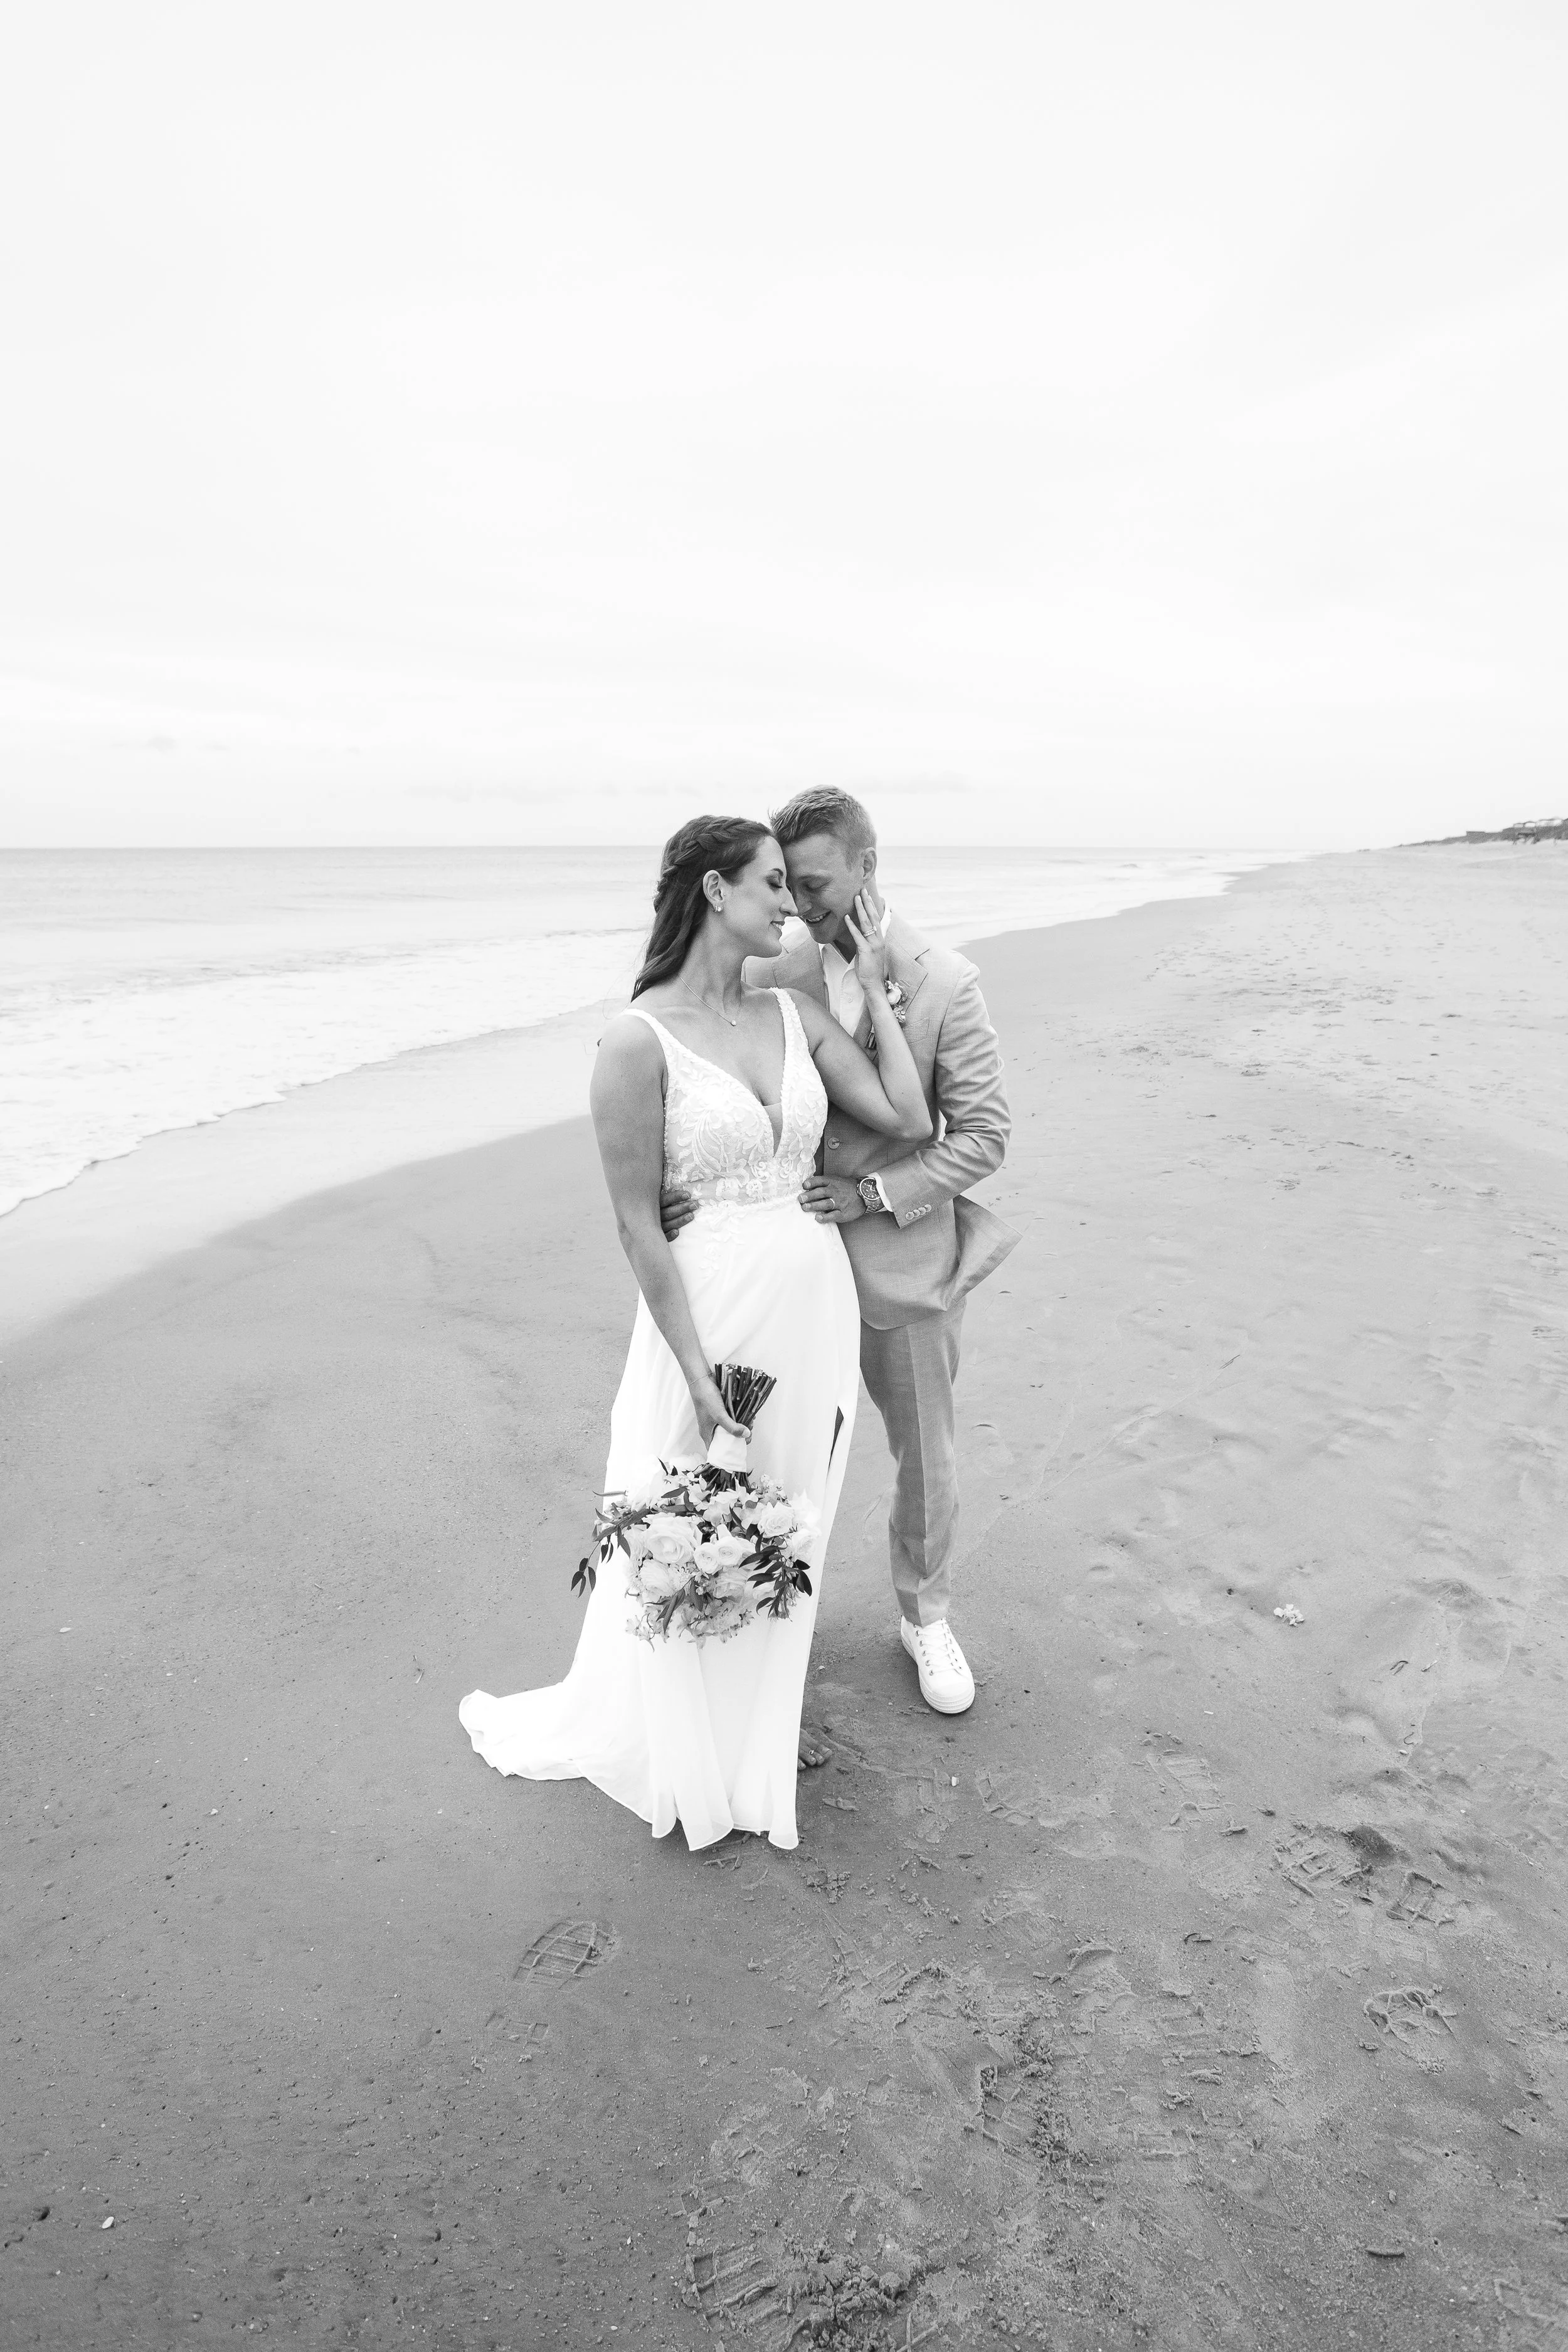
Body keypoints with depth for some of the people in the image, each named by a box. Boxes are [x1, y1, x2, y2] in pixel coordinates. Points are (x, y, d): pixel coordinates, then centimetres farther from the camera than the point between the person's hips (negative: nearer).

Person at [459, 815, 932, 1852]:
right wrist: (698, 1370, -15)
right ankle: (679, 1751, 42)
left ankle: (752, 1741, 46)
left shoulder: (797, 1014, 3)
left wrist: (875, 989, 2)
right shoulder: (641, 1040, -14)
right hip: (713, 1311, -5)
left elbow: (908, 1119, -1)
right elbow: (638, 1225, -14)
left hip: (819, 1307, 6)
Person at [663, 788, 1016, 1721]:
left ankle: (926, 1617, 41)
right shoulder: (782, 976, -4)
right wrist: (688, 1188, -21)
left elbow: (983, 1135, -9)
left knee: (926, 1457, 16)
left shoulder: (946, 984, -12)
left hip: (904, 1262, -1)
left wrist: (874, 1195, -20)